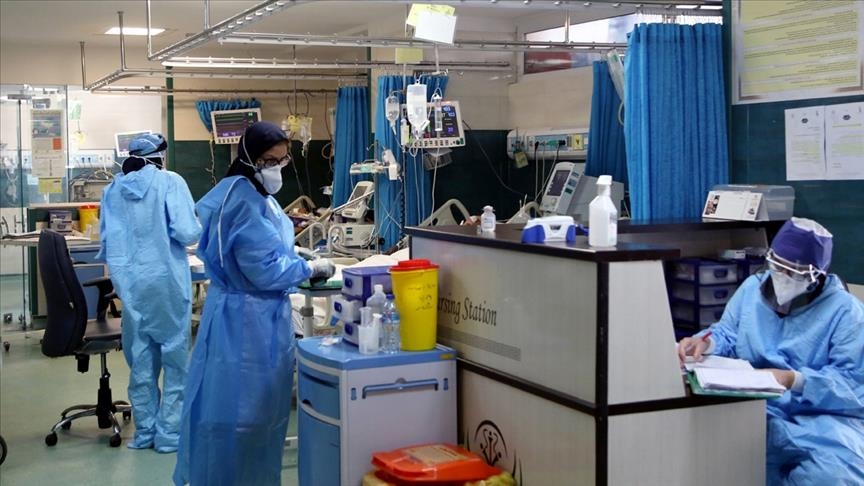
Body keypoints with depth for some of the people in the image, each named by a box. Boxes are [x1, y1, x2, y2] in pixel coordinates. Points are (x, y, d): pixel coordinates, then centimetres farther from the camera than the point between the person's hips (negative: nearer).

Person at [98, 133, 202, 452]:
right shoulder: (170, 182, -6)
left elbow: (107, 242, 9)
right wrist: (196, 229, 8)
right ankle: (169, 433, 9)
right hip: (167, 282, -4)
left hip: (131, 284, 4)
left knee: (141, 359, 13)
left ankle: (145, 431, 19)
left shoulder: (113, 189, 6)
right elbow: (188, 233, -14)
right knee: (174, 357, 7)